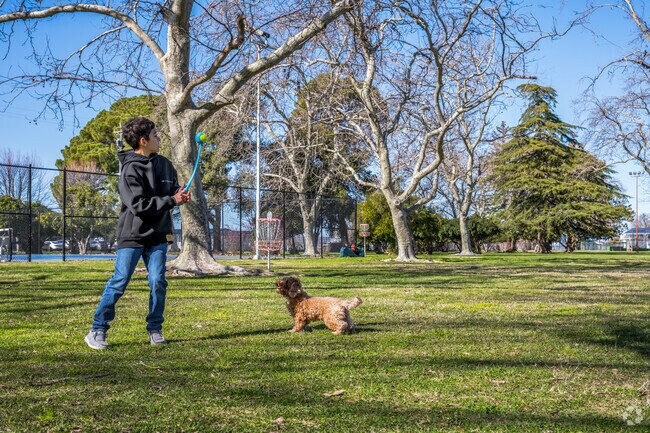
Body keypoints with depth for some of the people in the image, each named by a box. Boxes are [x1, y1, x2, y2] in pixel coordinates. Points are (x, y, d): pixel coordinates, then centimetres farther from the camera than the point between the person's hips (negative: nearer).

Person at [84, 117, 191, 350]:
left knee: (158, 282, 0)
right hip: (132, 234, -5)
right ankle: (97, 331, 5)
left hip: (157, 234, 5)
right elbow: (139, 205, -18)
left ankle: (155, 330, 13)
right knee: (119, 282, -4)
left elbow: (173, 189, 19)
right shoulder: (130, 169, -12)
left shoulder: (164, 164, 8)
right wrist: (171, 200, -19)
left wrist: (181, 195, -5)